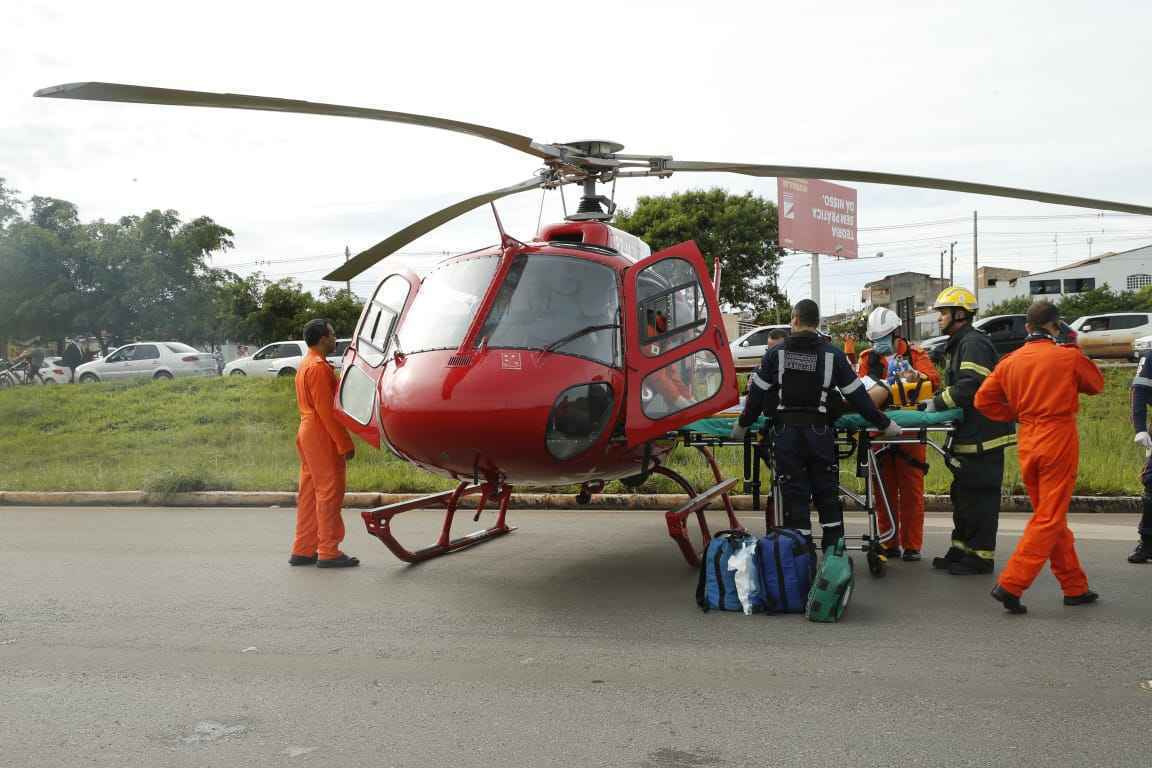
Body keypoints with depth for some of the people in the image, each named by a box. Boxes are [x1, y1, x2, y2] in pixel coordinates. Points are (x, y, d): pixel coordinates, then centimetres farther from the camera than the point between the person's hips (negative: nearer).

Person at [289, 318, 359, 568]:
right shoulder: (319, 367, -15)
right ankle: (328, 552, -3)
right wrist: (344, 443, -19)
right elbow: (326, 409, -20)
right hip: (322, 435, -10)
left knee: (309, 493, 12)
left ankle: (303, 550, 17)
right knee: (329, 492, -6)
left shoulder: (305, 364, 18)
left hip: (307, 433, 10)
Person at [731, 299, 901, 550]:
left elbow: (757, 394, 3)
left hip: (786, 430, 0)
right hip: (820, 432, 1)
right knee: (827, 495, 11)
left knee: (794, 496, 4)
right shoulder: (833, 354, 3)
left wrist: (743, 425, 15)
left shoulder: (776, 353, 3)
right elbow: (857, 396, 4)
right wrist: (884, 424, 13)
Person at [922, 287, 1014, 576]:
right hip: (968, 434, 11)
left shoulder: (974, 343, -14)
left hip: (983, 435, -11)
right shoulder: (957, 345, 19)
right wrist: (938, 402, 7)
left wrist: (937, 403, -17)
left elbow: (969, 387, -25)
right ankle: (961, 550, 26)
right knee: (962, 495, 16)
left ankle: (981, 557, 4)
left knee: (980, 497, -4)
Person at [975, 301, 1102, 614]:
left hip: (1028, 443, 5)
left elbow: (983, 400, 4)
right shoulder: (1069, 356, -8)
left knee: (1050, 517, 15)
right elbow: (1096, 384, 10)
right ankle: (1010, 585, -10)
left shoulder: (1010, 361, 4)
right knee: (1049, 519, -2)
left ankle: (1075, 587, 24)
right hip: (1059, 439, -5)